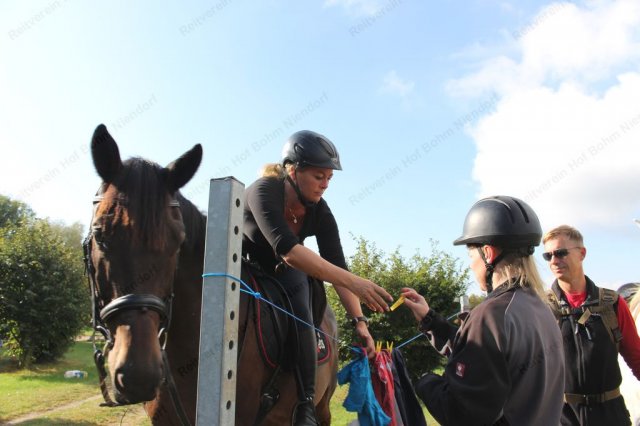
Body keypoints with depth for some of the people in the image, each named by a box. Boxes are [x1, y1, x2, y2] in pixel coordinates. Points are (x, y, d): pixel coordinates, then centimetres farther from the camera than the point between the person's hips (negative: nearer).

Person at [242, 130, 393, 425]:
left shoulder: (319, 212, -16)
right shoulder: (263, 192, -33)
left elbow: (336, 266, -17)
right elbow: (287, 249, -46)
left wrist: (359, 321, -27)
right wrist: (353, 283, -52)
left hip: (283, 272, 2)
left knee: (300, 314, -25)